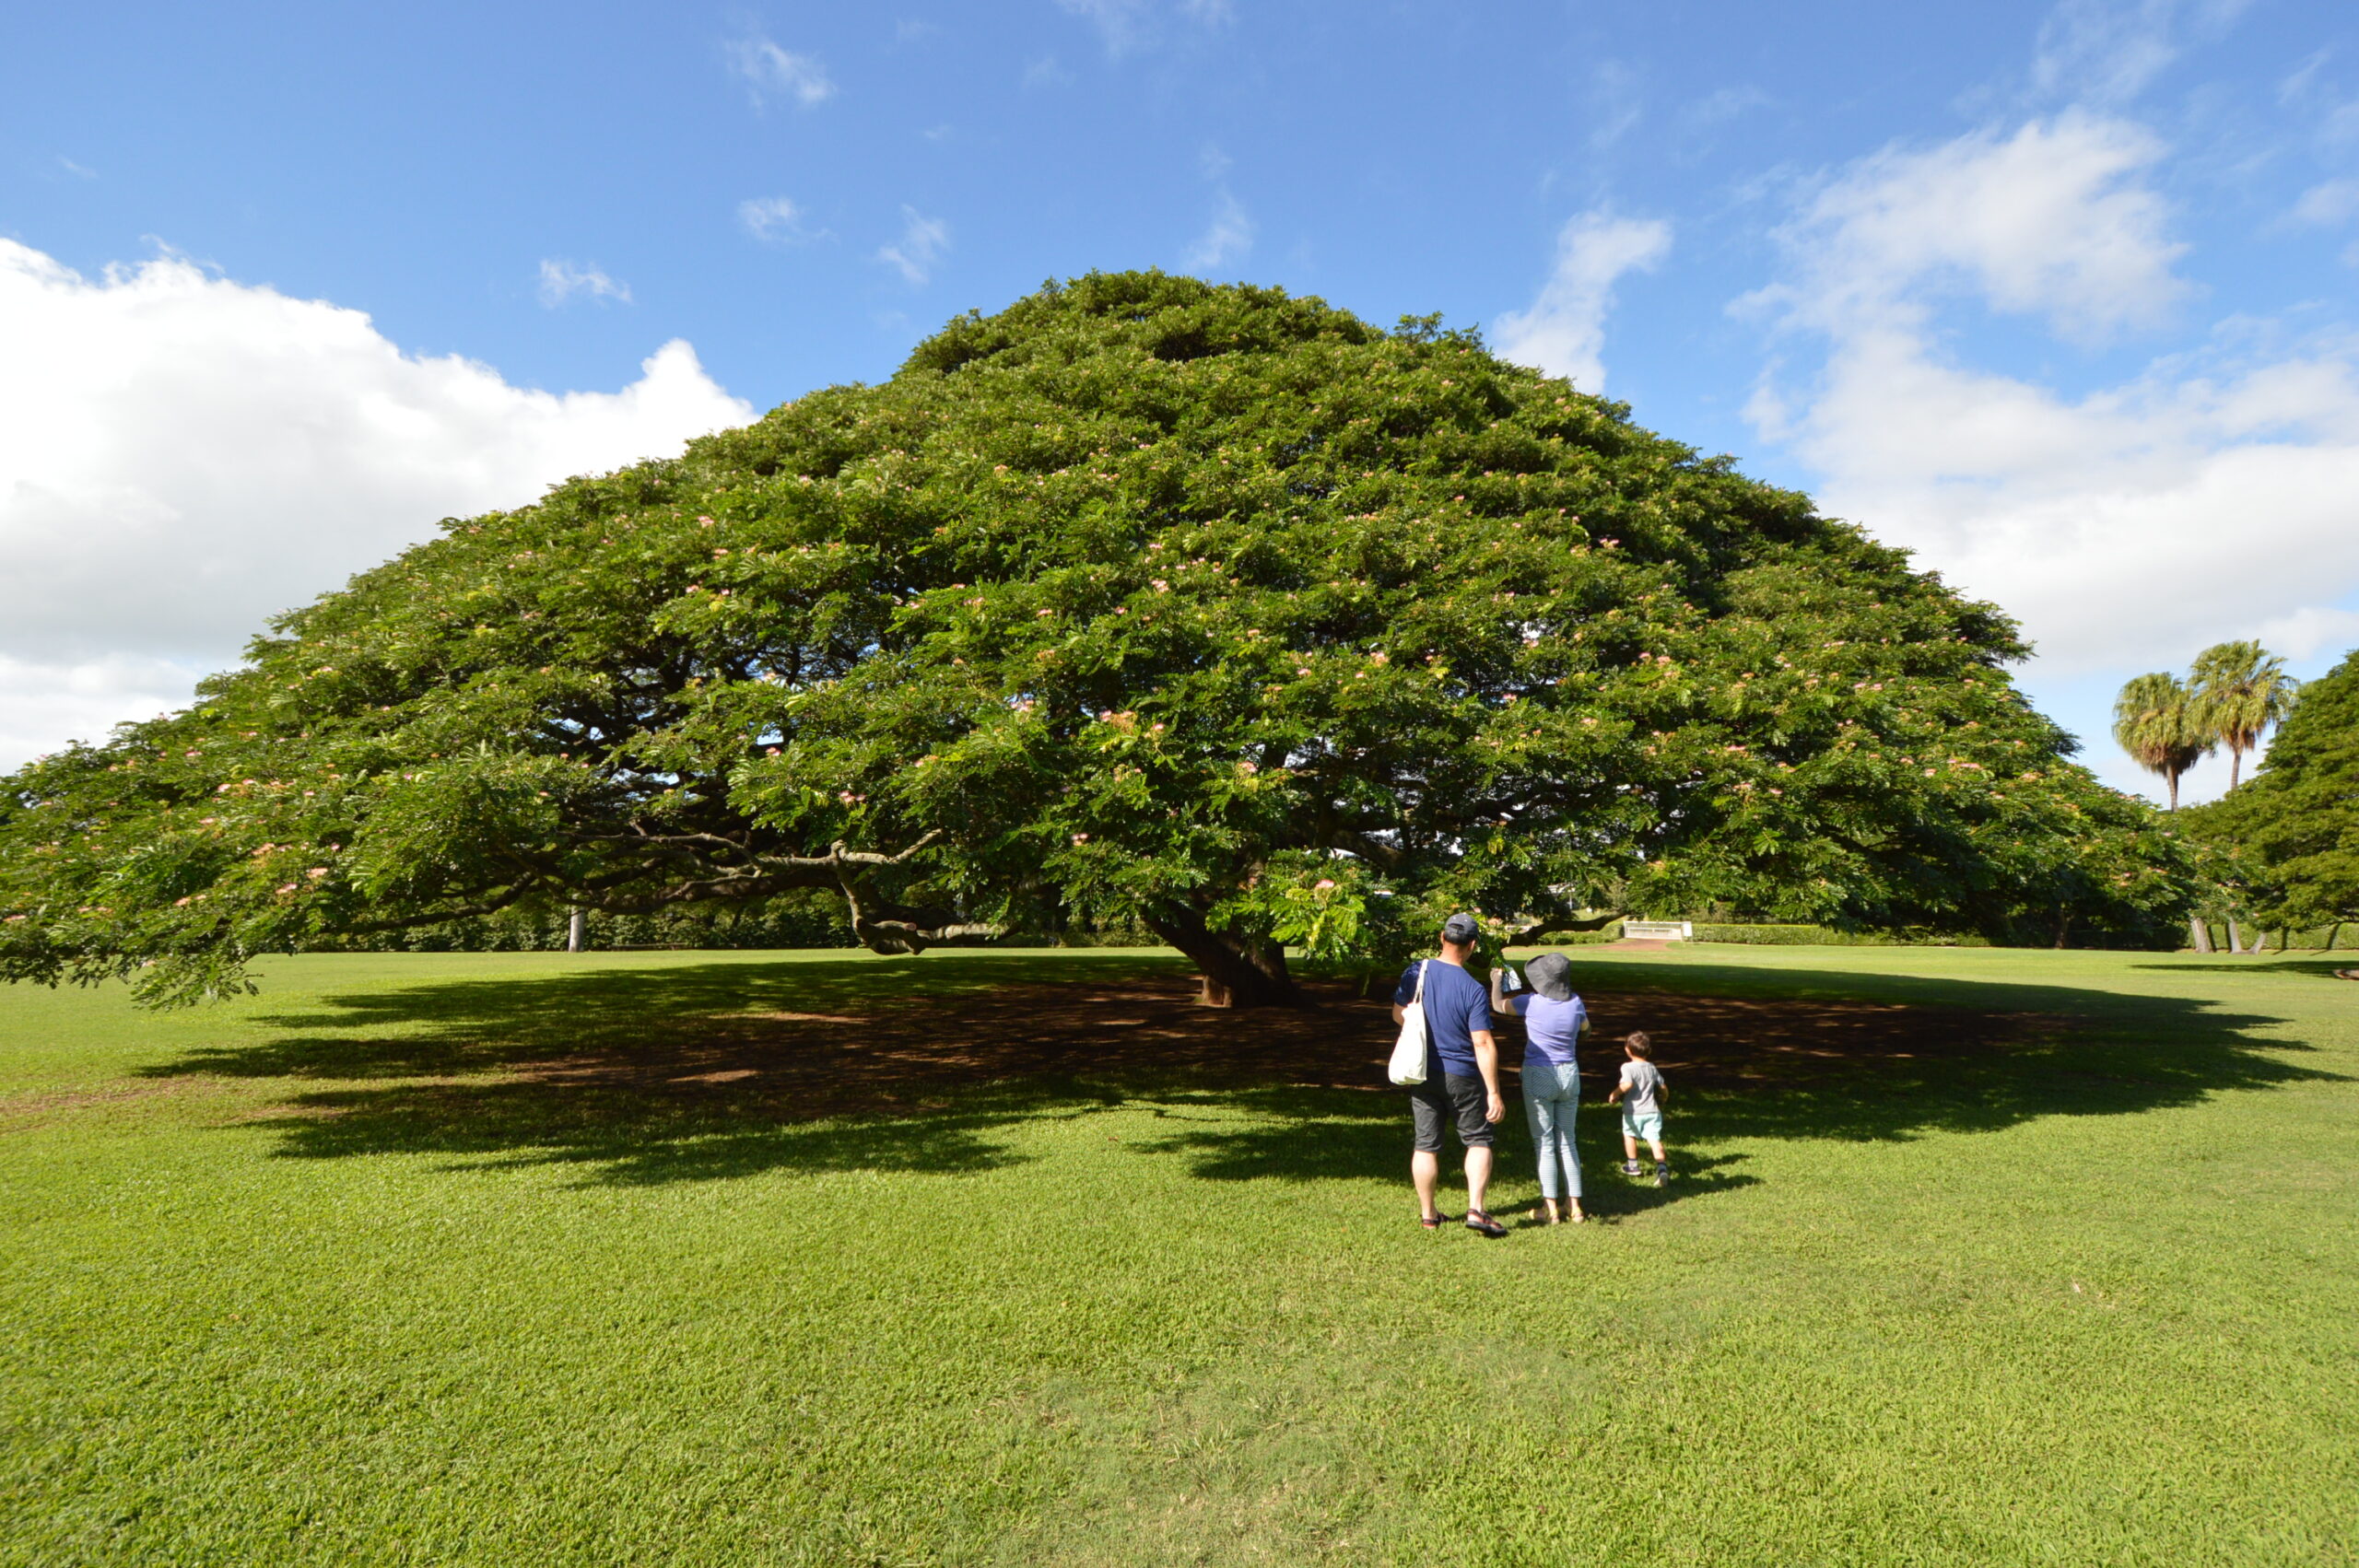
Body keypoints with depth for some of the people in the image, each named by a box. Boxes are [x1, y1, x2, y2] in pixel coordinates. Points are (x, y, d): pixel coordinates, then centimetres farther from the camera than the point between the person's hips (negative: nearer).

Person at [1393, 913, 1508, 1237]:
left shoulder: (1415, 972, -6)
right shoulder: (1473, 989, -18)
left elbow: (1398, 1013, 7)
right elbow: (1483, 1043, -18)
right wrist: (1494, 1093, -13)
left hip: (1422, 1074, 4)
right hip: (1461, 1076, -4)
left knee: (1425, 1145, 12)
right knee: (1478, 1140, 13)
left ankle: (1427, 1213, 22)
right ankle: (1476, 1209, 3)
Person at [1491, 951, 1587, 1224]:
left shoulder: (1532, 1003, -17)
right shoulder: (1575, 1002, -5)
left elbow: (1498, 1004, 1)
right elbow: (1585, 1026, 18)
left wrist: (1496, 981, 19)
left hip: (1539, 1076, -4)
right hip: (1569, 1074, 4)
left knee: (1544, 1142, 3)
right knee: (1566, 1142, 14)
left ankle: (1550, 1207, 3)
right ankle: (1574, 1206, 17)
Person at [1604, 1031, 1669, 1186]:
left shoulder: (1628, 1067, -10)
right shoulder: (1652, 1068, 10)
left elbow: (1627, 1084, -27)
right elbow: (1663, 1089, 16)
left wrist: (1614, 1094, -14)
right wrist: (1662, 1102, 35)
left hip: (1633, 1111, -4)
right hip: (1652, 1110, 4)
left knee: (1629, 1134, 19)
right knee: (1655, 1139, -2)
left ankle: (1632, 1165, 30)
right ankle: (1662, 1167, -22)